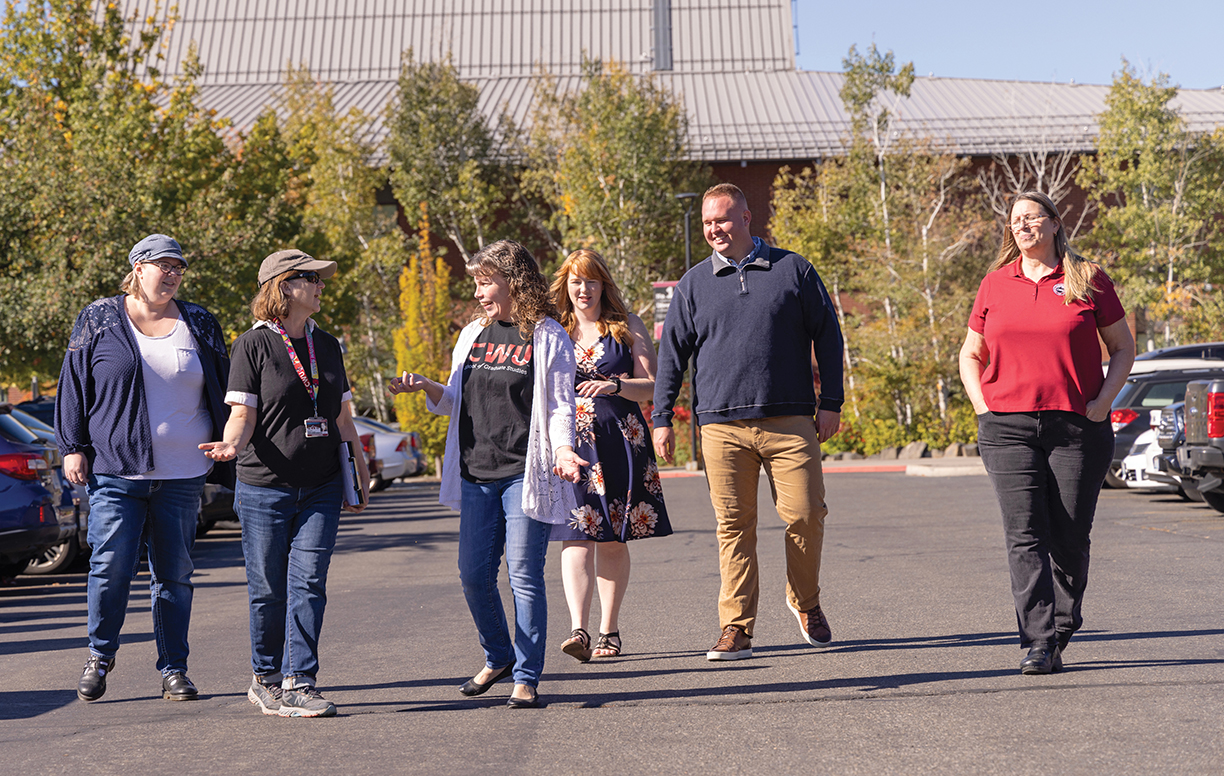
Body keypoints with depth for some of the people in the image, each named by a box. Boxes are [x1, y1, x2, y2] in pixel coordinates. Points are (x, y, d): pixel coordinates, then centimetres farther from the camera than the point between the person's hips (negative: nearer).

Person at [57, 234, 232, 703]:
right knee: (111, 564, -6)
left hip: (182, 473, 2)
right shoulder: (99, 321, 5)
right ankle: (100, 655, 15)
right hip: (115, 470, -2)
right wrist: (72, 447, -1)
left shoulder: (200, 325, 11)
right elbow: (74, 386, 6)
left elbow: (221, 395, 14)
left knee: (175, 573, 5)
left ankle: (174, 669, 14)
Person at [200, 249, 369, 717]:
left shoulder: (327, 346, 14)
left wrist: (362, 479, 18)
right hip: (265, 488, -4)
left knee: (308, 584, -4)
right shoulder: (253, 345, -1)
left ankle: (299, 684, -2)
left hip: (321, 489, 4)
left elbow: (343, 420, 18)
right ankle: (266, 680, 18)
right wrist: (231, 443, -28)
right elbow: (243, 415, -7)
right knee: (268, 590, 3)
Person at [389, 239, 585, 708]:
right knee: (474, 576, 6)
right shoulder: (472, 335, 15)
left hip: (525, 474, -5)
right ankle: (498, 657, 28)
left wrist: (563, 450, -20)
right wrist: (426, 387, 1)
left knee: (524, 577, -5)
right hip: (476, 475, 6)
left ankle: (527, 678, 5)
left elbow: (560, 407, -3)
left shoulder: (547, 337, -1)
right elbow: (455, 402, 21)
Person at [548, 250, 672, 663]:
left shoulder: (627, 326, 8)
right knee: (577, 537, -12)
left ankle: (609, 630, 13)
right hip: (569, 442, 0)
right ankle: (578, 630, -21)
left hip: (619, 441, 0)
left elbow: (652, 385, 2)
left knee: (613, 540, 3)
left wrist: (614, 386, -15)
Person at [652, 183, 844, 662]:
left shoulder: (793, 270, 8)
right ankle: (736, 628, 5)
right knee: (733, 526, -1)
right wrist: (661, 418, 8)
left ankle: (806, 603, 21)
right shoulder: (694, 284, 12)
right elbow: (671, 353, 14)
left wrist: (830, 402, 4)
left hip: (790, 422, -1)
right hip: (721, 425, 1)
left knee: (805, 514, -4)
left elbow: (827, 335, 10)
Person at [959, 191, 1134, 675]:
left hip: (1077, 426, -1)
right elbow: (970, 354, 18)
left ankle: (1061, 630, 21)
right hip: (1007, 429, 1)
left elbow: (1123, 348, 9)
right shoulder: (995, 284, 10)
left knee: (1070, 538, 4)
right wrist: (984, 408, 3)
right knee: (1024, 535, -9)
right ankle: (1038, 643, -10)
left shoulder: (1088, 279, 5)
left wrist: (1100, 404, -3)